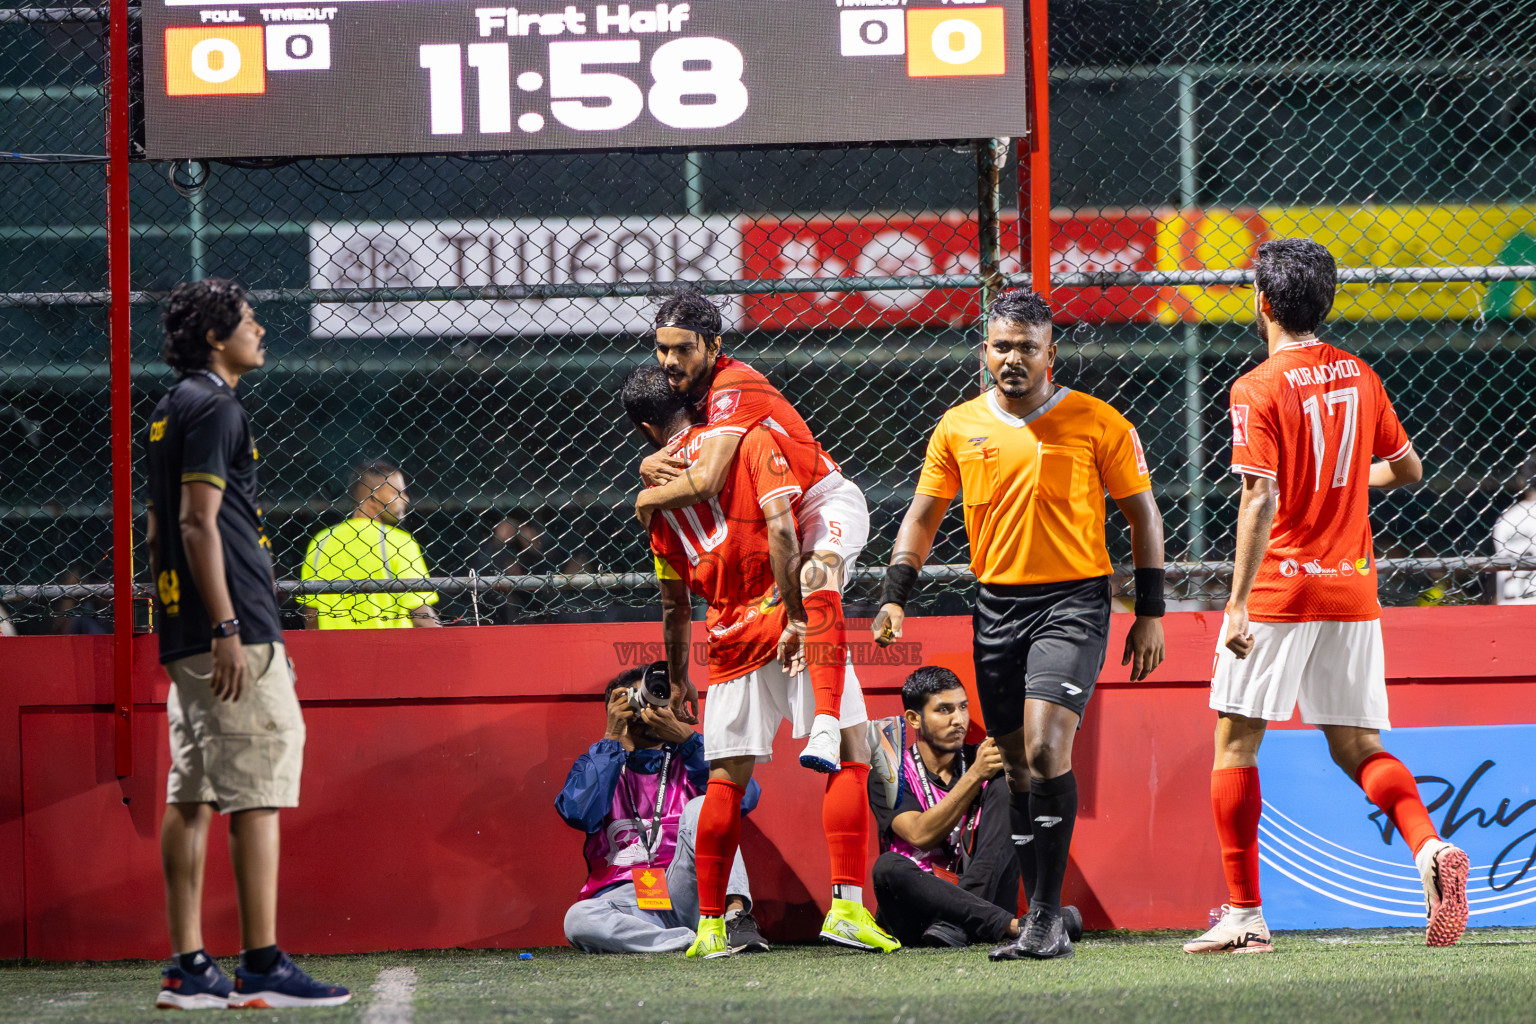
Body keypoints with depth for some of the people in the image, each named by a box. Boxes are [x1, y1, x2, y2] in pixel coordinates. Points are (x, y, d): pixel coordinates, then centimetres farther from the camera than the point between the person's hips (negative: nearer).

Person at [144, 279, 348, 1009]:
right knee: (257, 792, -10)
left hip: (184, 637, 10)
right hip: (234, 632, -10)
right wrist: (228, 630, -21)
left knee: (189, 796, 7)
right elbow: (197, 522, -18)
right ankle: (262, 967, -12)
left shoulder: (173, 409, 19)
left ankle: (188, 969, 7)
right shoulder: (214, 407, -11)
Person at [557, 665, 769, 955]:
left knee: (700, 807, -20)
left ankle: (736, 913, -35)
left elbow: (745, 798, -4)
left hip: (684, 894, 1)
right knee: (578, 920, -33)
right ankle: (691, 941, -40)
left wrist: (685, 737, -12)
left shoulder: (685, 761, 18)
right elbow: (578, 814, -7)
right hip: (625, 897, -1)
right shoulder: (599, 764, 17)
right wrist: (612, 739, -4)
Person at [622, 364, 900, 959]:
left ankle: (710, 925, 14)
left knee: (727, 778, 12)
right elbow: (780, 530, -17)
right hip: (785, 616, -4)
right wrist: (796, 616, -17)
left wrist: (678, 680, 30)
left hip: (730, 639, 4)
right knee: (852, 752, -2)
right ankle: (847, 905, -12)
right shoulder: (750, 441, -1)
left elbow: (674, 604, 18)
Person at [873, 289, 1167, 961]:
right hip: (997, 604, 4)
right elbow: (923, 516, 13)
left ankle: (1047, 916, -16)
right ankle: (1043, 924, 13)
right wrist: (894, 597, 0)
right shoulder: (959, 427, 7)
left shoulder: (1098, 423, -2)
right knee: (1018, 768, 7)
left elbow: (1143, 515, 4)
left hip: (1073, 601, -4)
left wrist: (1150, 614, 0)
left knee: (1045, 746, -21)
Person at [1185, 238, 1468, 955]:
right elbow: (1408, 470, 18)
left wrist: (1239, 605, -20)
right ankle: (1430, 849, -16)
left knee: (1236, 743, 4)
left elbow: (1261, 501, -19)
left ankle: (1243, 914, 2)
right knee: (1357, 748, 10)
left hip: (1279, 591, -5)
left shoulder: (1258, 390, -11)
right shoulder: (1359, 377, 8)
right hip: (1352, 588, 5)